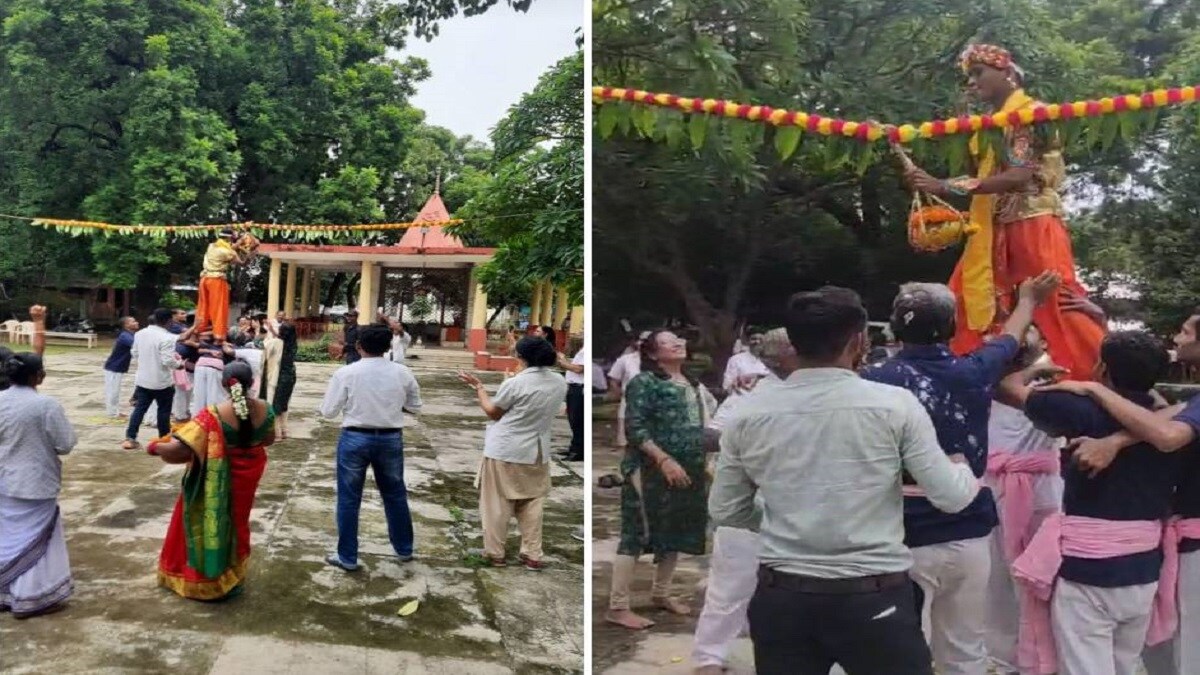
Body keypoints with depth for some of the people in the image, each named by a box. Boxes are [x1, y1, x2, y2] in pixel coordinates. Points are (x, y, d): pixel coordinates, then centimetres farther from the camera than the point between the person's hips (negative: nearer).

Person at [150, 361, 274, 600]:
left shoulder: (214, 415, -27)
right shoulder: (264, 409, -14)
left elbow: (179, 448, -29)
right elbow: (268, 440, 4)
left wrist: (155, 447, -10)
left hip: (218, 480, -4)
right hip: (248, 474, 4)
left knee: (209, 524, 17)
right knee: (236, 523, 23)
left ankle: (200, 578, 32)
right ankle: (232, 577, 39)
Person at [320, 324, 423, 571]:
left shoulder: (346, 373, -10)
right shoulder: (402, 373, -4)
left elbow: (328, 412, -6)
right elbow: (415, 407, 7)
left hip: (355, 438, -2)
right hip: (391, 439, 3)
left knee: (349, 498, 11)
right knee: (395, 494, 19)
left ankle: (347, 557, 19)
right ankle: (404, 549, 33)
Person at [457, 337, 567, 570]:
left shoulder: (515, 383, -18)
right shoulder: (560, 383, -2)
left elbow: (493, 412, -5)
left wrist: (478, 386, 5)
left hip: (504, 451, -5)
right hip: (536, 453, 5)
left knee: (496, 504, 9)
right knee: (531, 503, 15)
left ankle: (495, 553, 18)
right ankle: (532, 554, 17)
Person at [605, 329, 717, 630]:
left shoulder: (692, 382, 14)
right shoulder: (644, 382, -10)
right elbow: (634, 428, -17)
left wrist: (701, 464, 16)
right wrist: (665, 460, -24)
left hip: (688, 470, 8)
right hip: (650, 471, -8)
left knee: (676, 533, 15)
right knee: (637, 535, -5)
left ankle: (661, 594, 32)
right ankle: (617, 607, 0)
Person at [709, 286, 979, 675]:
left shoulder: (747, 415, -3)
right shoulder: (895, 405, -10)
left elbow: (724, 514, 6)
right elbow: (951, 498, -3)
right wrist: (968, 471, 19)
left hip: (780, 598, 3)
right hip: (874, 598, -2)